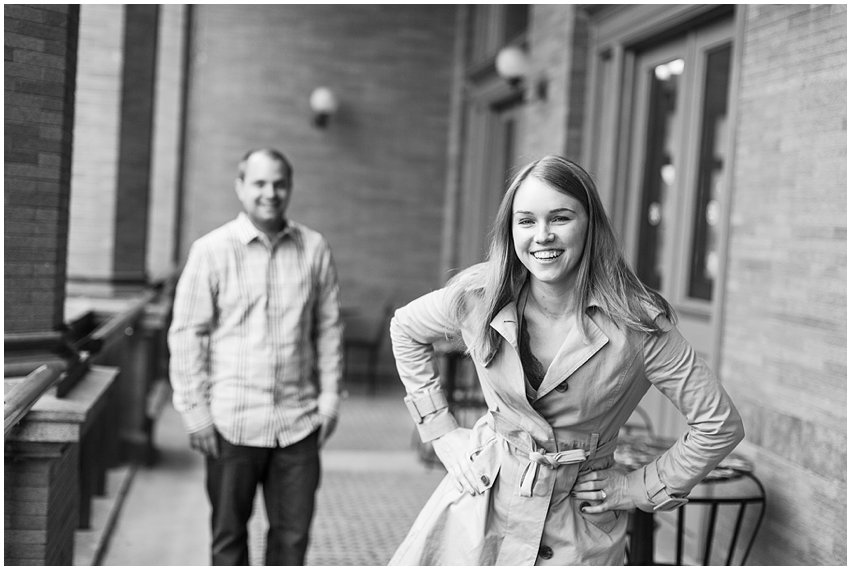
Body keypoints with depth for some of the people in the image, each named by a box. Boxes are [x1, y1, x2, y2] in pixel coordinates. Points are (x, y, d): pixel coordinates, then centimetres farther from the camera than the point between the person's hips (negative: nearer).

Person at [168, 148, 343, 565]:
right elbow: (187, 334, -2)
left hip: (298, 421, 2)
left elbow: (328, 328, 10)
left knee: (293, 534, 8)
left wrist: (330, 397, 6)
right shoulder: (211, 250, -3)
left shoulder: (314, 249, 5)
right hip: (232, 422, -2)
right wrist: (195, 409, -6)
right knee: (228, 533, 11)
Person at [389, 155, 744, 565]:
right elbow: (405, 330, 10)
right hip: (477, 511, 2)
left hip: (579, 536, -1)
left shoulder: (636, 323, -17)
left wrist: (638, 488, -4)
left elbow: (720, 426, -8)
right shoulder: (477, 296, -11)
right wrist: (442, 432, 5)